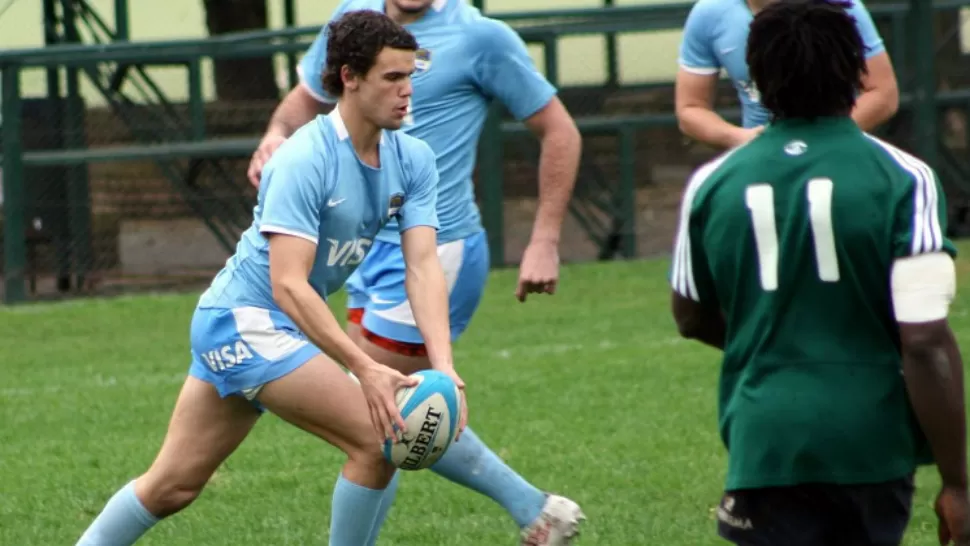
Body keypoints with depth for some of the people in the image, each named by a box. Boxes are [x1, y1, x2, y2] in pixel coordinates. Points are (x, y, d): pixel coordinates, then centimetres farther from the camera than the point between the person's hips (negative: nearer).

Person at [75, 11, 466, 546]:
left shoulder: (412, 160, -2)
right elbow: (288, 285, -30)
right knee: (378, 439, -17)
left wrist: (442, 366, -24)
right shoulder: (304, 161, -24)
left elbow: (423, 266, -9)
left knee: (172, 486, 14)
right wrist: (366, 370, -38)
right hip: (244, 323, -8)